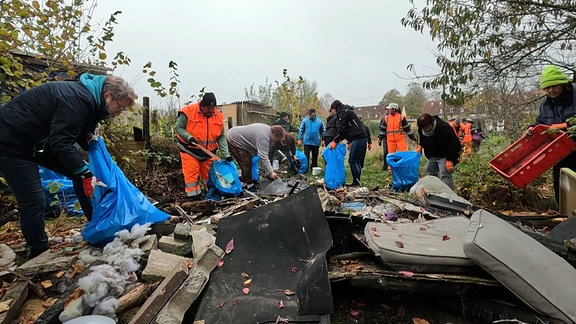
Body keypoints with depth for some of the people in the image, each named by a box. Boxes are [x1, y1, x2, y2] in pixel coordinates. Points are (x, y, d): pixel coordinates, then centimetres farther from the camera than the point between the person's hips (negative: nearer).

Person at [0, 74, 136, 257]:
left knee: (80, 174, 5)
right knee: (34, 201, -9)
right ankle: (40, 255, 9)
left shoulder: (90, 98, 0)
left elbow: (80, 134, 9)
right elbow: (61, 142, -32)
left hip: (41, 141, 9)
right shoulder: (78, 99, -29)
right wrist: (86, 174, -30)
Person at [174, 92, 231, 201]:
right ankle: (194, 198, 7)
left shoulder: (218, 116, -4)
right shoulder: (189, 112, -16)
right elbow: (178, 127, -9)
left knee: (209, 175, 14)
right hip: (190, 150, -3)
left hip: (208, 152, 4)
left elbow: (221, 137, -2)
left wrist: (226, 154, -12)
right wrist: (189, 137, -26)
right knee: (191, 174, -5)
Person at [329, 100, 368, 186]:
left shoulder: (343, 112, -3)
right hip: (362, 138, 10)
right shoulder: (347, 111, 28)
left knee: (352, 161, -9)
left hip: (358, 138, -10)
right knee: (357, 161, 11)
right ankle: (356, 183, 16)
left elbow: (342, 128, -10)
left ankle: (356, 183, -7)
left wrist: (335, 141, -4)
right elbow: (346, 130, 25)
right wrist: (337, 140, 17)